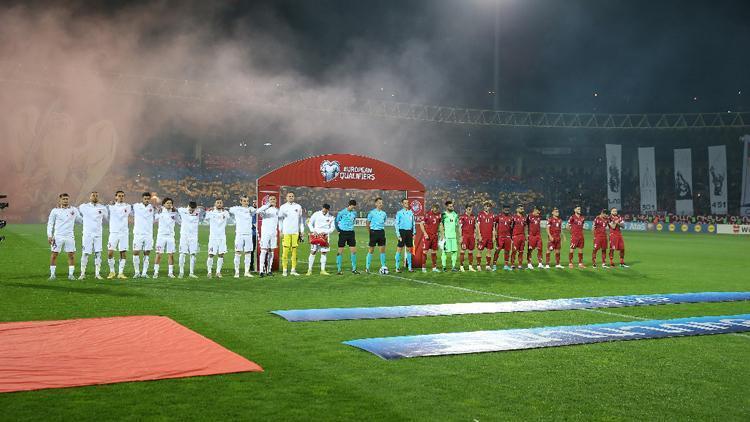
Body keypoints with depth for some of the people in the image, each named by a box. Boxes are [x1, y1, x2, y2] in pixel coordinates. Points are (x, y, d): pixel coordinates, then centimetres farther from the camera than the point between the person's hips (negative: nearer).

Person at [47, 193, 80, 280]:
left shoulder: (74, 210, 6)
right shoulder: (55, 211, 2)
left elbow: (80, 220, 14)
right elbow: (50, 223, 6)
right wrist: (49, 236, -1)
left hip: (69, 236, 1)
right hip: (58, 236, -1)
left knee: (71, 255, -1)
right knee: (54, 255, 1)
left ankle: (71, 274, 8)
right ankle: (52, 274, 10)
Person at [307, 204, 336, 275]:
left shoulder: (331, 217, 2)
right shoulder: (316, 214, -3)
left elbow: (332, 228, 5)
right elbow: (310, 223, 3)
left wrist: (325, 232, -10)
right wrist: (313, 231, -10)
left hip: (324, 235, 2)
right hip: (316, 234, -2)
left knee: (324, 252, 2)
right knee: (313, 252, -5)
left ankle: (323, 270, 10)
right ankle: (309, 270, 1)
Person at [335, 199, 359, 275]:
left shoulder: (354, 213, 5)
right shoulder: (342, 212, -9)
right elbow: (336, 221, 2)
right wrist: (338, 230, -2)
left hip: (351, 233, 4)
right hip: (343, 233, -4)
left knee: (353, 251, 1)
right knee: (340, 251, -1)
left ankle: (354, 269, 10)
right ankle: (339, 269, 6)